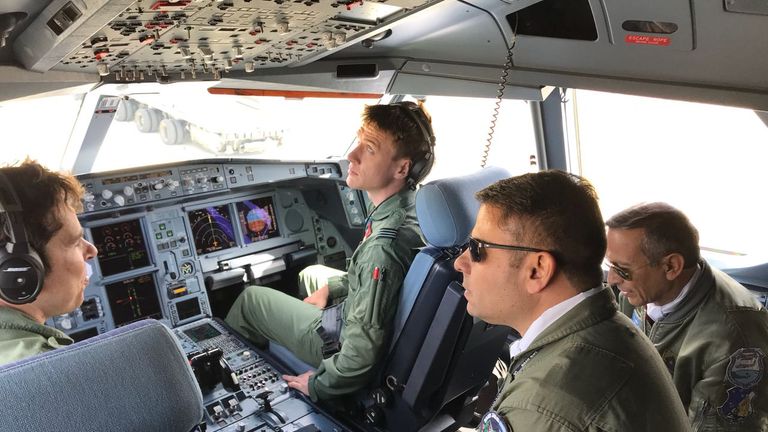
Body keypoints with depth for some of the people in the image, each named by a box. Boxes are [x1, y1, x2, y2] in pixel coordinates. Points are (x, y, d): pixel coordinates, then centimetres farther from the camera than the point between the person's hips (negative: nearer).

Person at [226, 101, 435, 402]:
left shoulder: (384, 246, -39)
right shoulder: (413, 205, -11)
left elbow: (364, 350, -32)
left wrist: (318, 384, -17)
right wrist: (331, 287, 10)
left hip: (341, 340, -8)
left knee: (251, 298, 10)